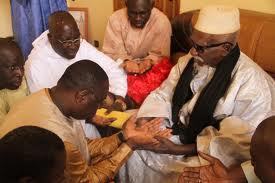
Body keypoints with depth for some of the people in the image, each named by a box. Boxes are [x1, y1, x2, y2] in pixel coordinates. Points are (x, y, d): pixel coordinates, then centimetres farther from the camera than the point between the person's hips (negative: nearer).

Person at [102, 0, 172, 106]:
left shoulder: (162, 22, -16)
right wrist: (124, 62, -35)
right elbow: (110, 53, -14)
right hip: (122, 66, 1)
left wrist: (149, 62, -35)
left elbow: (160, 54, -12)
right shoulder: (115, 19, -14)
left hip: (149, 68, 0)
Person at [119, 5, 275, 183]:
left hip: (207, 152, -6)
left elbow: (236, 145, -23)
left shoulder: (252, 84, -23)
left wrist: (178, 150, -24)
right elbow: (162, 95, 3)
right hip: (178, 131, 6)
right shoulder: (191, 60, -4)